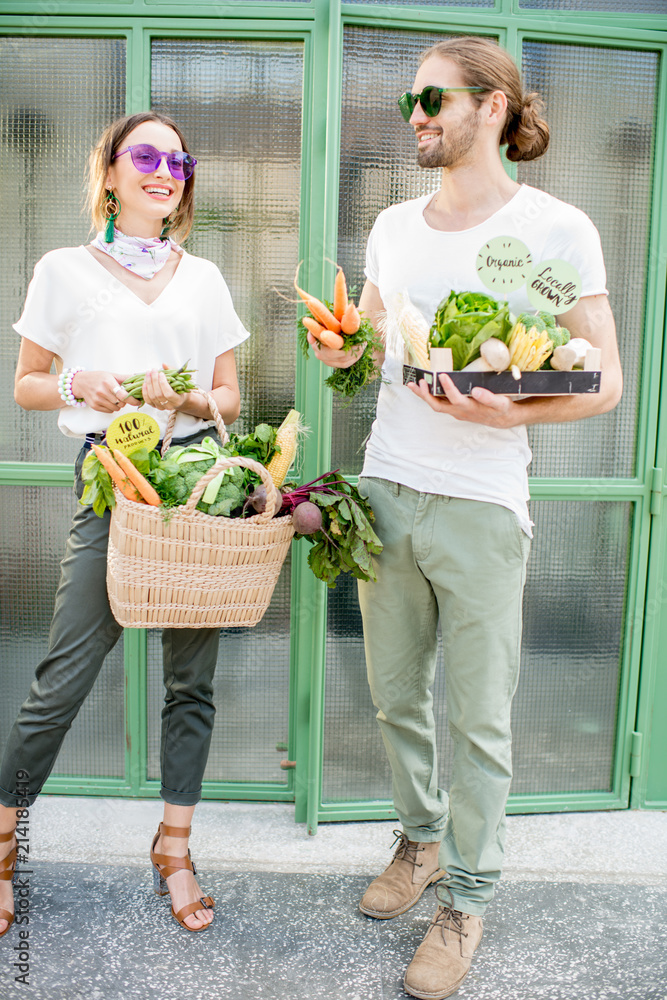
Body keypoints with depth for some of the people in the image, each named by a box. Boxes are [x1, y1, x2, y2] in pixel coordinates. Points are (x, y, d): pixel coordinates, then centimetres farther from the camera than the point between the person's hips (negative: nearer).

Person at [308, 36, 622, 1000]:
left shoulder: (557, 228, -3)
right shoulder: (393, 224, 13)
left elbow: (604, 380, -5)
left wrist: (514, 412, -24)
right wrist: (340, 350, -1)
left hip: (480, 504, -5)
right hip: (385, 488, 5)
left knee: (478, 716, 6)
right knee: (395, 696, 15)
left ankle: (468, 895, 25)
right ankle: (421, 837, 39)